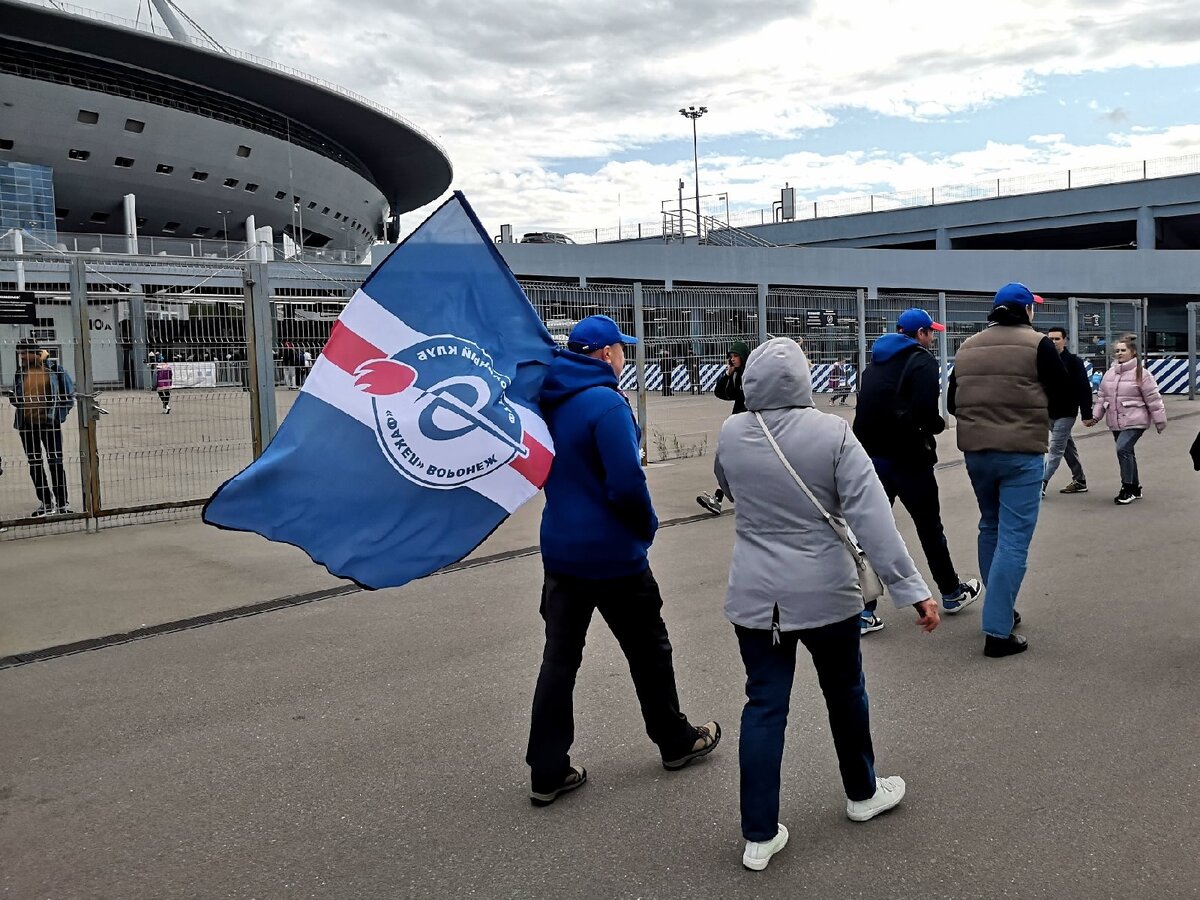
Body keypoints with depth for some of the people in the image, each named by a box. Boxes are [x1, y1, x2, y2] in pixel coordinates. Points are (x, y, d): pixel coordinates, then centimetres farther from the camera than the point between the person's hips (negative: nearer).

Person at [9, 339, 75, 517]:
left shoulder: (54, 368, -4)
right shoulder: (21, 371, 8)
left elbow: (69, 392, 1)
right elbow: (16, 397, 18)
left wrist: (60, 411, -5)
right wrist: (13, 398, -2)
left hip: (49, 422, -4)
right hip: (27, 424, 4)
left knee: (55, 461, 0)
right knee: (35, 463, 8)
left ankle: (62, 502, 7)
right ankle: (46, 502, 18)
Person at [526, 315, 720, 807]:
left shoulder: (547, 402, 5)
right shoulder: (606, 403, -19)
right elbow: (627, 484, -23)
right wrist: (648, 525, -7)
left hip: (560, 549, 7)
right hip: (613, 554, -6)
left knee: (559, 657, 10)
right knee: (648, 649, 13)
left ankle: (547, 770, 14)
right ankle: (676, 741, 31)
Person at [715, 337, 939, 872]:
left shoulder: (730, 435, -5)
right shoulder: (833, 433, -14)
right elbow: (872, 516, -18)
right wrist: (911, 588, -16)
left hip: (754, 597, 2)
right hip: (824, 593, -2)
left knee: (764, 706, 8)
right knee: (844, 691, 19)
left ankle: (760, 835, 12)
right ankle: (862, 793, 40)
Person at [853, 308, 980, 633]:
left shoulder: (876, 363, 15)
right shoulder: (922, 361, -8)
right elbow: (925, 412, -20)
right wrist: (939, 424, -1)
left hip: (872, 457, 6)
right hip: (908, 459, -6)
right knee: (930, 527, 12)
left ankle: (864, 611, 2)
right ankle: (952, 593, 30)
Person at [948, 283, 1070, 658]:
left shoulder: (966, 348, 7)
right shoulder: (1037, 344, -7)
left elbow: (952, 403, 12)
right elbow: (1063, 395, -3)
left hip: (975, 451, 5)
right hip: (1022, 453, -5)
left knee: (991, 529, 21)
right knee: (1013, 538, -4)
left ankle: (1000, 609, 31)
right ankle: (998, 631, -8)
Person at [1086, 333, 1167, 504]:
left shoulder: (1141, 374, -8)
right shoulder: (1110, 373, 10)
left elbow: (1153, 399, -7)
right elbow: (1101, 397, 15)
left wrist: (1160, 421, -6)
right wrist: (1095, 416, 6)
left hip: (1134, 422, -7)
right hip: (1116, 423, 7)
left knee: (1123, 449, -21)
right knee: (1126, 453, 13)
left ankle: (1128, 488, -11)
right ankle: (1135, 489, 26)